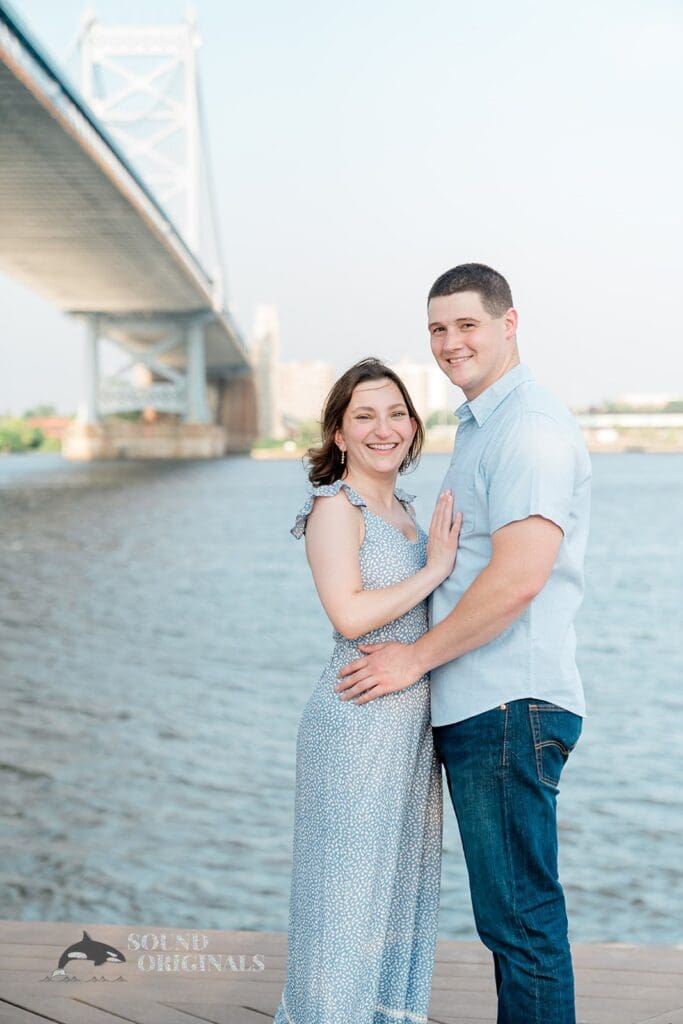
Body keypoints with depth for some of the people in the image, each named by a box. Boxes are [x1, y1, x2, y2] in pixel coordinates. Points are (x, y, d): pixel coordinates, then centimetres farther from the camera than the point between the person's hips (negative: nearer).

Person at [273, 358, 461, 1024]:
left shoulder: (403, 509, 14)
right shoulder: (334, 507, -10)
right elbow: (350, 614, -22)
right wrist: (434, 569, -16)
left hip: (411, 723, 8)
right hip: (358, 721, -8)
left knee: (400, 883, 16)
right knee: (351, 887, 0)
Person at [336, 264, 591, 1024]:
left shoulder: (530, 427, -13)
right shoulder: (482, 426, 20)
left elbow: (518, 577, -23)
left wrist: (415, 658, -14)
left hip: (510, 707, -10)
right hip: (478, 706, 10)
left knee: (519, 918, -2)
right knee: (514, 912, 16)